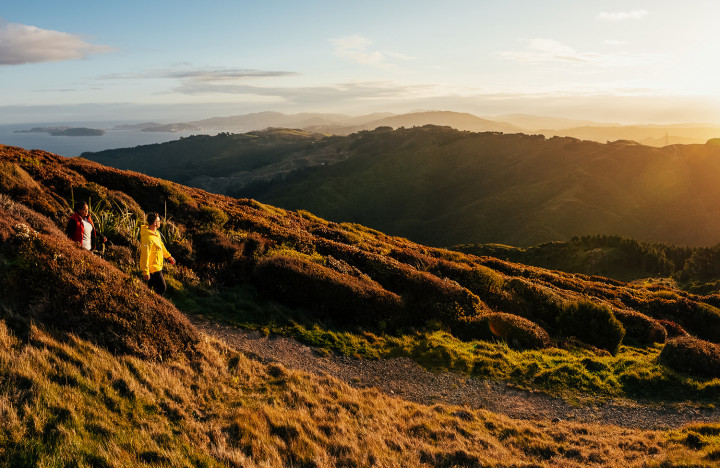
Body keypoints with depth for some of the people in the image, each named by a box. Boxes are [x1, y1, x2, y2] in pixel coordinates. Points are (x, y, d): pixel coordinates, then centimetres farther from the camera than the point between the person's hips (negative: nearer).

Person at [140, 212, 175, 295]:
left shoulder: (156, 233, 4)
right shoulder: (148, 238, -27)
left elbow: (161, 246, 21)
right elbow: (145, 255, -26)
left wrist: (168, 256, 27)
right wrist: (145, 272, -24)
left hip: (157, 267, 10)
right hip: (153, 269, -10)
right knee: (162, 288, 0)